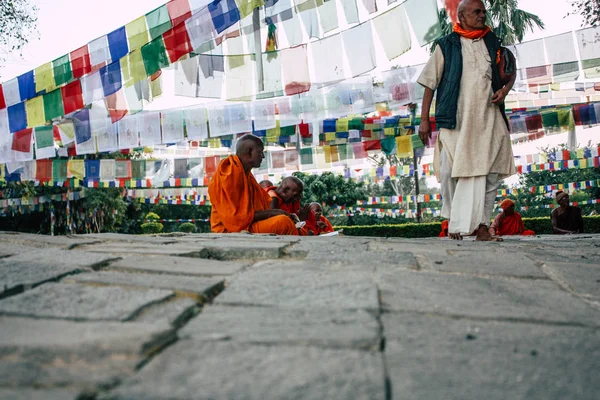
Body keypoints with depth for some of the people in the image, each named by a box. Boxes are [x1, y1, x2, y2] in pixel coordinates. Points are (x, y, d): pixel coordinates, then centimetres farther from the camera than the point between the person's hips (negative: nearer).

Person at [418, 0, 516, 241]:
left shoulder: (493, 43, 15)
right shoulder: (446, 46, 6)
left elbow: (510, 73, 24)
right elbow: (430, 83, 6)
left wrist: (505, 89, 0)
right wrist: (424, 119, 0)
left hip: (488, 120, 3)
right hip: (456, 120, -2)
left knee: (489, 174, -5)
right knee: (450, 172, -7)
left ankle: (481, 225, 2)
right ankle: (454, 220, 15)